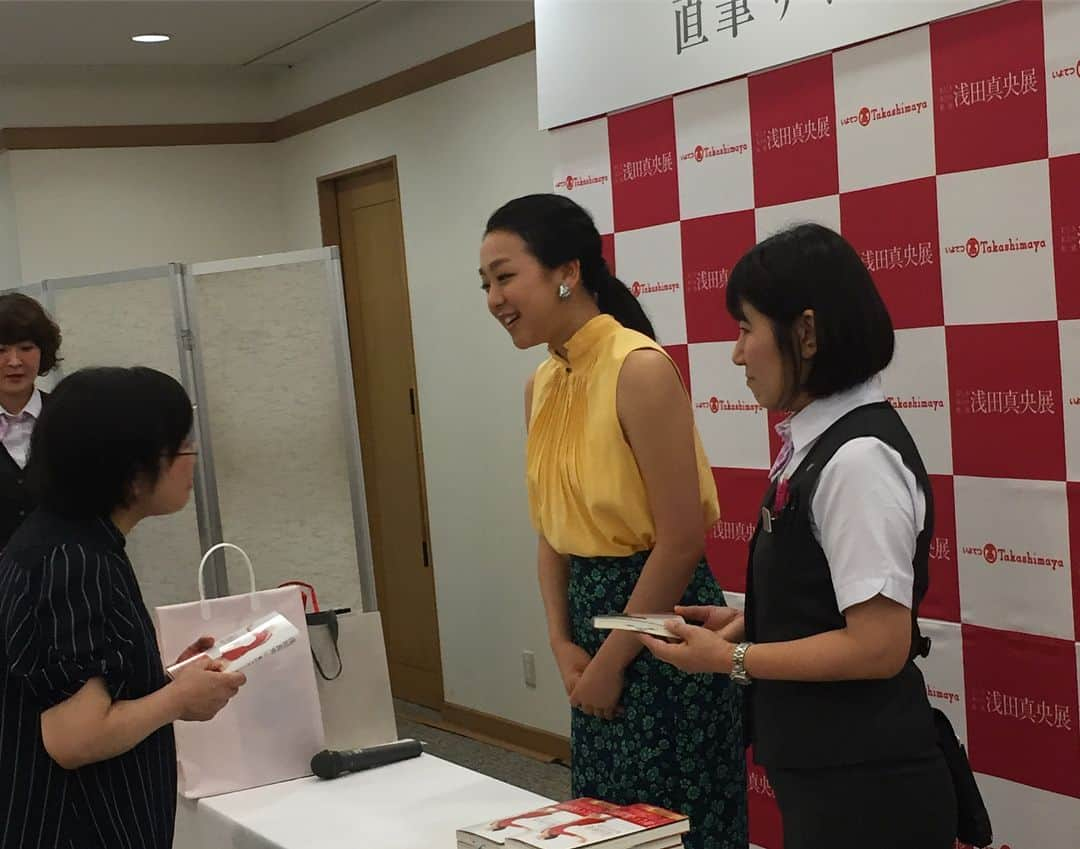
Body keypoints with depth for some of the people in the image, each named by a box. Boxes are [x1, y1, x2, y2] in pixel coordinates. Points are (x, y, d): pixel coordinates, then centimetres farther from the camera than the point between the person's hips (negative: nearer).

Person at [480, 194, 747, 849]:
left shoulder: (640, 369, -19)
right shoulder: (541, 385, 7)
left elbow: (681, 540, -19)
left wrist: (613, 659, -13)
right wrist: (563, 643, 0)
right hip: (590, 615, 8)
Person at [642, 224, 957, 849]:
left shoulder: (860, 458, -22)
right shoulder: (820, 444, 6)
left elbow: (878, 644, -23)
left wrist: (731, 658, -16)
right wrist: (747, 622, 5)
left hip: (865, 789, -9)